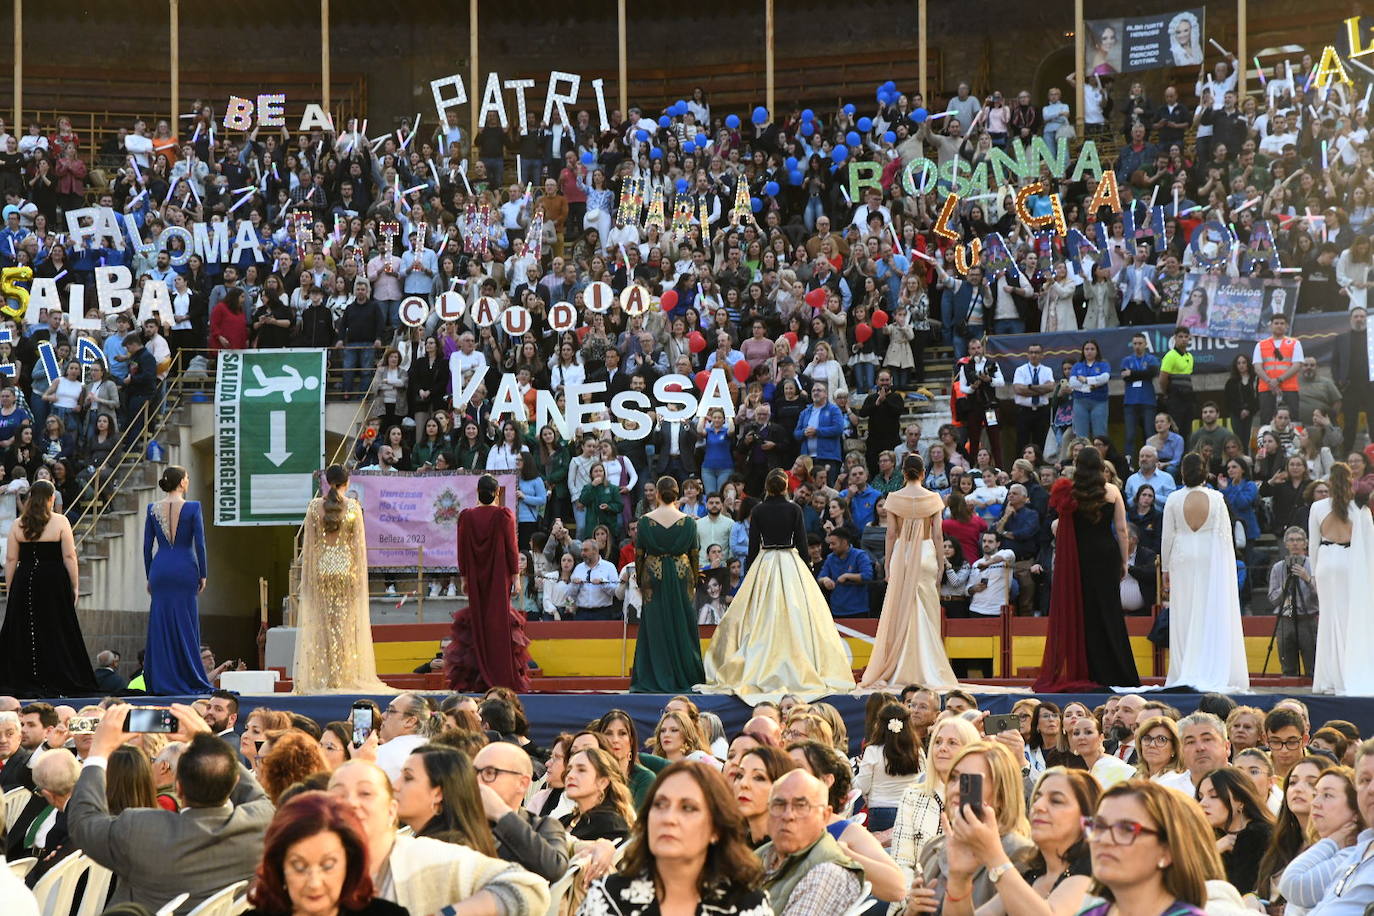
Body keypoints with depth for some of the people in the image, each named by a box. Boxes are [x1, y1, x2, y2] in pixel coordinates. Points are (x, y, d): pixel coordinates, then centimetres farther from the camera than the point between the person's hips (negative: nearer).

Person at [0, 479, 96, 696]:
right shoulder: (60, 522, -3)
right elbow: (69, 557, -5)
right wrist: (75, 586, 1)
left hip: (24, 582, 2)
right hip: (54, 581, -2)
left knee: (23, 632, 6)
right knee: (55, 632, 2)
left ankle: (24, 682, 3)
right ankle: (56, 681, 0)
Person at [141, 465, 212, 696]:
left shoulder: (153, 509, 4)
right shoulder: (192, 507, -5)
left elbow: (147, 546, 7)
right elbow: (199, 544, -6)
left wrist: (149, 577, 15)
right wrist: (202, 575, 2)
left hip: (160, 568, 3)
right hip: (185, 569, -3)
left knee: (160, 624, 5)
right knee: (186, 624, 2)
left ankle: (162, 681, 3)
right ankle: (188, 680, 2)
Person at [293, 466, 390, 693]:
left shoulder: (314, 506, -1)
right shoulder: (353, 506, -4)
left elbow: (309, 542, 2)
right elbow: (359, 543, -3)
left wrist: (307, 572, 8)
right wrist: (360, 572, 3)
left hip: (321, 566, 1)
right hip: (345, 566, -1)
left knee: (322, 622, 5)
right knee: (346, 622, 4)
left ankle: (323, 677, 2)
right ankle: (346, 676, 3)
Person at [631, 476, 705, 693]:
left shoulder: (645, 521, -5)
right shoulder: (688, 521, -3)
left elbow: (639, 554, 0)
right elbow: (694, 553, 1)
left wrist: (640, 581, 10)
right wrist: (694, 580, 12)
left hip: (653, 573, 0)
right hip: (681, 573, 0)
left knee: (654, 626, 4)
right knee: (682, 624, 7)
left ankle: (655, 678, 4)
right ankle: (683, 676, 8)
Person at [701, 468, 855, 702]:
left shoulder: (758, 511, -1)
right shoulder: (794, 509, -4)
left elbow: (753, 546, 1)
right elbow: (802, 543, -2)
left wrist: (748, 574, 10)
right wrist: (805, 570, 9)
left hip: (764, 564, 1)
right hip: (790, 563, -1)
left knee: (762, 619, 3)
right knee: (794, 615, 0)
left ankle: (758, 671, 0)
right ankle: (796, 668, -5)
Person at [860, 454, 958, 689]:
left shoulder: (894, 498, -3)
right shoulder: (933, 499, -3)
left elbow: (891, 534, -1)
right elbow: (938, 535, -2)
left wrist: (887, 564, 5)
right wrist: (941, 564, 5)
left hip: (901, 554, 0)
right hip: (926, 554, 0)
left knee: (899, 611, 5)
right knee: (926, 613, 2)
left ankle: (899, 672, 5)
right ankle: (926, 671, -1)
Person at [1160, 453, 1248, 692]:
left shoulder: (1174, 499, -5)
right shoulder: (1216, 498, -6)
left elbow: (1168, 536, 0)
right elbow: (1225, 535, -2)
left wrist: (1166, 569, 10)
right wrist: (1229, 568, 7)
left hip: (1183, 559, 1)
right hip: (1212, 558, -1)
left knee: (1184, 618, 6)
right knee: (1213, 617, 2)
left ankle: (1183, 674, 5)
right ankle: (1212, 674, -1)